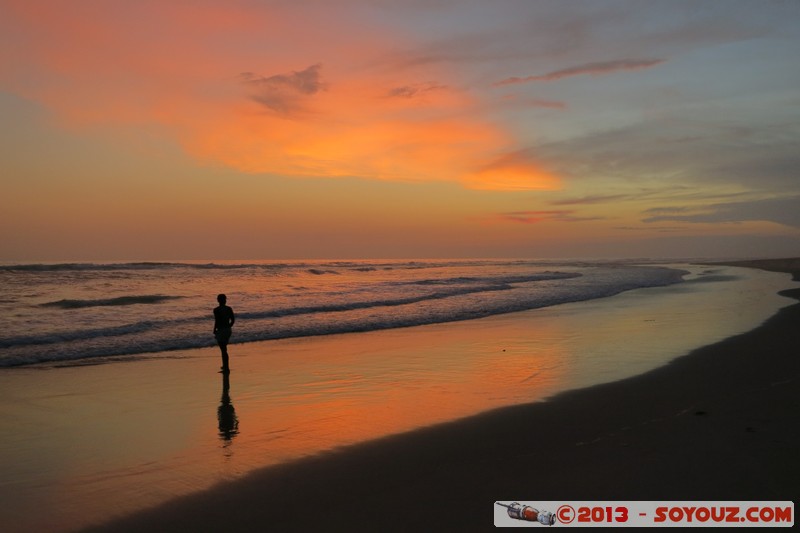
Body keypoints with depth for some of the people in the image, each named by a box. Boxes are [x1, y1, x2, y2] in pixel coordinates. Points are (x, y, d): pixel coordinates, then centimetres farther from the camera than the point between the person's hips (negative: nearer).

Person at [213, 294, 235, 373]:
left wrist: (214, 330, -5)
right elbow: (233, 320, 4)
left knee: (223, 349, -1)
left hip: (220, 330, -6)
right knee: (224, 348, 23)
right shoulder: (229, 309, 2)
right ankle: (225, 365, 32)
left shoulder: (216, 310, -14)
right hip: (228, 330, 6)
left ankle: (226, 368, 0)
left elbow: (216, 321, -18)